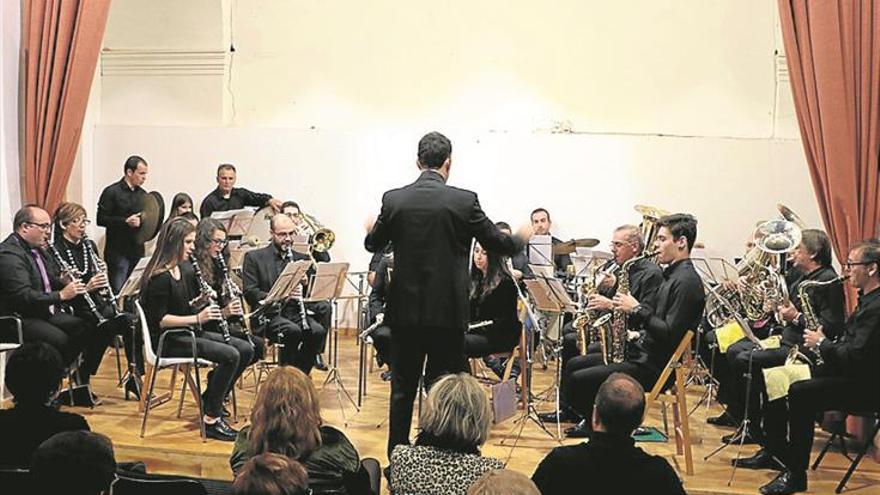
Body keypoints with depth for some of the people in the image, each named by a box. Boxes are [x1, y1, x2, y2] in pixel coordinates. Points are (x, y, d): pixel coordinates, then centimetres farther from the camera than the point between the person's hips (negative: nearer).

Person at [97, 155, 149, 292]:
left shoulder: (143, 194, 12)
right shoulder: (112, 192, -7)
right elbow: (101, 219, -12)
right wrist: (125, 221, -21)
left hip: (137, 251, 6)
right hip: (118, 252, -6)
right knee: (118, 291, -4)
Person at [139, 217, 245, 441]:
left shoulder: (186, 271, 11)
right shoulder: (159, 277, -17)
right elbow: (159, 320, -20)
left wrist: (222, 312, -1)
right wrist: (197, 318, -24)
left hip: (189, 332, 9)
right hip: (167, 341, -9)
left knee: (245, 349, -2)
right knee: (230, 355, -23)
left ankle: (209, 399, 12)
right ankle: (211, 420, -14)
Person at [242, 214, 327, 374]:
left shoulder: (301, 258, 18)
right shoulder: (254, 257, 6)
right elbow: (250, 292, -5)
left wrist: (305, 284, -8)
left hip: (295, 312, 4)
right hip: (269, 313, -4)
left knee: (318, 331, -27)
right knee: (293, 331, -34)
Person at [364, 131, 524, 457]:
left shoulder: (394, 199, -4)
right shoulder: (465, 201, -10)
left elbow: (373, 244, 12)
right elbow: (499, 244, 0)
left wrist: (370, 229, 35)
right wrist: (519, 239, 23)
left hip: (406, 310, 2)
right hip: (448, 311, -2)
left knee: (403, 388, 13)